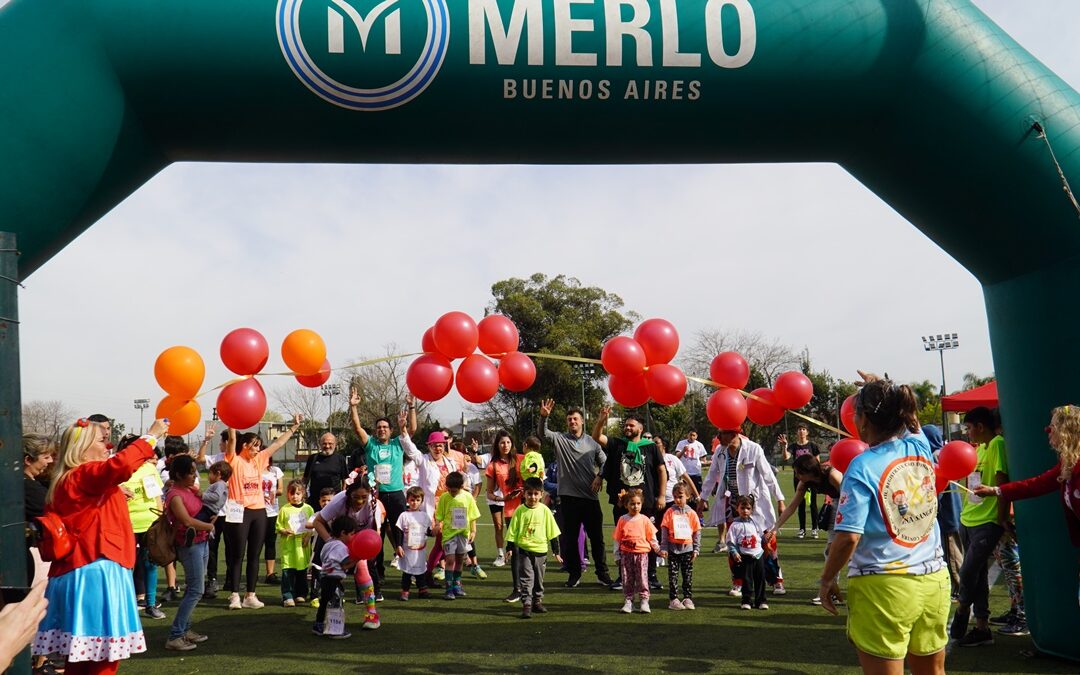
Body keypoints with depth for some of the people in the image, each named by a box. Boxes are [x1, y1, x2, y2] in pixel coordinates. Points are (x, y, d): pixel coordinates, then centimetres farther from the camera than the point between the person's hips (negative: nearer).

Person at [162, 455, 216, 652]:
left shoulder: (192, 489, 9)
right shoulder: (175, 495, -15)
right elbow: (187, 521, -22)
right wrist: (209, 526, -9)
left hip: (201, 542, 9)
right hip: (189, 545, -9)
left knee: (193, 589, 14)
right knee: (196, 590, -9)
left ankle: (185, 630, 23)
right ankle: (174, 637, -5)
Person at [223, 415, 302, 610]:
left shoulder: (259, 460, 12)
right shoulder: (234, 460, -3)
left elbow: (278, 443, 15)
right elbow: (232, 439, -16)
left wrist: (294, 427, 15)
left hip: (259, 512, 6)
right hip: (240, 512, -6)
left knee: (254, 556, 8)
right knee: (237, 555, 1)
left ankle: (250, 596, 13)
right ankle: (235, 595, 7)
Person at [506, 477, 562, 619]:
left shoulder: (545, 511, -2)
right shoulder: (520, 511, -5)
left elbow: (552, 532, 4)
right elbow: (512, 531, 1)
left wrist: (556, 551, 5)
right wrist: (510, 549, -3)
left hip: (541, 550, 2)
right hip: (524, 550, -2)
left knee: (539, 579, 14)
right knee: (526, 578, -6)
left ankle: (537, 601, 28)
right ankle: (526, 604, -3)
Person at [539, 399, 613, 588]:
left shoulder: (592, 442, 5)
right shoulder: (560, 439, 2)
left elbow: (604, 462, 12)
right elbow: (543, 433, -14)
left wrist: (600, 476, -7)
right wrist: (544, 416, -31)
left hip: (590, 497, 0)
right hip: (568, 497, 0)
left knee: (597, 537, 6)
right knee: (569, 537, 6)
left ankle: (602, 573, 18)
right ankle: (574, 573, 19)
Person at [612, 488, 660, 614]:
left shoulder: (644, 520, 0)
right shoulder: (622, 520, 1)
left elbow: (651, 537, 7)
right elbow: (617, 538, 4)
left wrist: (658, 549, 1)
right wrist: (617, 555, 2)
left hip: (642, 553, -1)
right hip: (626, 554, 1)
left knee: (642, 578, -1)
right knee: (627, 579, 4)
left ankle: (644, 601, 6)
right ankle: (628, 601, 11)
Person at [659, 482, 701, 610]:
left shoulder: (691, 513, 2)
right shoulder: (669, 512, -1)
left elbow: (697, 532, 6)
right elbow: (664, 530, -2)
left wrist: (696, 549, 2)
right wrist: (663, 548, -6)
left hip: (687, 548, 1)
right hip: (673, 548, -1)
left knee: (688, 574, 7)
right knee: (673, 574, 0)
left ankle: (688, 598, 16)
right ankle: (673, 599, 5)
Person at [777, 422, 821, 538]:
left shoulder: (813, 446, 0)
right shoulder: (793, 446, 2)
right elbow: (786, 457, -15)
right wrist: (784, 446, -31)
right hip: (799, 478, 2)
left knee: (813, 504, 1)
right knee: (801, 504, 7)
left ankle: (814, 529, 9)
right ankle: (802, 529, 13)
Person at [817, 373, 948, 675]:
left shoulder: (863, 467, -14)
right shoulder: (920, 446, 2)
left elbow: (848, 538, -18)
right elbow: (909, 417, 28)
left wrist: (825, 580, -4)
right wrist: (884, 389, 42)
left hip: (882, 586, -6)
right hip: (934, 581, 6)